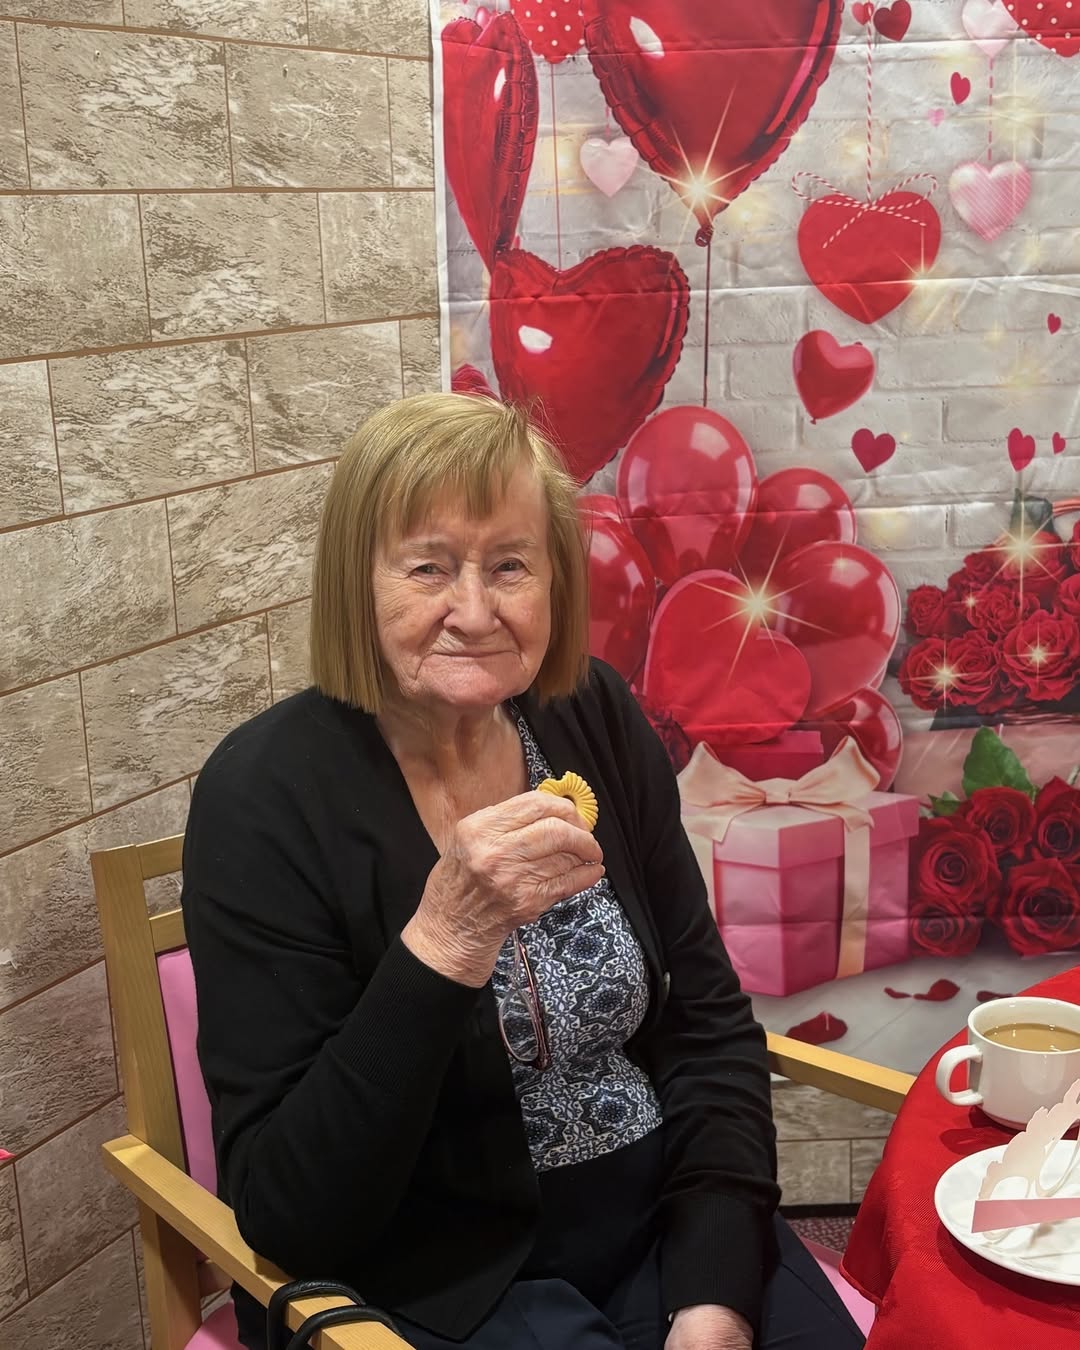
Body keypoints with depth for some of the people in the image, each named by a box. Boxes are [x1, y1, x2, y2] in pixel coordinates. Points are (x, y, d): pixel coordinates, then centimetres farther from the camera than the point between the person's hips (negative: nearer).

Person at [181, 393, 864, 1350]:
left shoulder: (597, 720, -2)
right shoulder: (268, 794, -15)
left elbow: (707, 1021, 3)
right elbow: (284, 1214, -17)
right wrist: (447, 938, -30)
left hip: (661, 1223, 4)